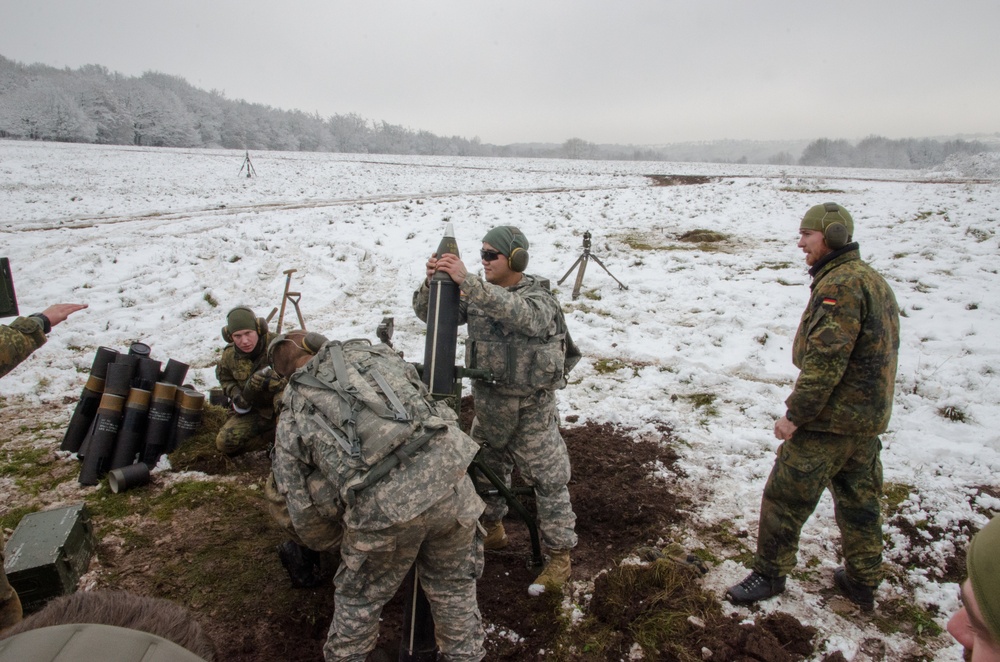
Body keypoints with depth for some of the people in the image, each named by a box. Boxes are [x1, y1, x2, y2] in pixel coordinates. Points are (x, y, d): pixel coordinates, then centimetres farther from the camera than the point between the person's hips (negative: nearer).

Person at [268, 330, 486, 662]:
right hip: (447, 473, 2)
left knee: (358, 599, 28)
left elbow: (306, 514, 15)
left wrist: (323, 544, 36)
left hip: (382, 511, -2)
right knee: (453, 586, 27)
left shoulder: (290, 422, 15)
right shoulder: (372, 352, 18)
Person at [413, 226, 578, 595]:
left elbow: (515, 312, -41)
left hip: (530, 412, -6)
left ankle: (560, 558, 21)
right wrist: (432, 282, -25)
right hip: (487, 405, 6)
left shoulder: (539, 300, -17)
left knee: (548, 482, 5)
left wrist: (466, 281, -49)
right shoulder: (478, 295, 0)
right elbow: (428, 313, -4)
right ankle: (493, 531, 46)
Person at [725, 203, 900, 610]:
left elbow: (826, 359, -26)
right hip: (869, 418, 10)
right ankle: (863, 582, 33)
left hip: (829, 421, -10)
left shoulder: (840, 285, -20)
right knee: (859, 500, 19)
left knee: (786, 496, 2)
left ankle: (769, 573, 16)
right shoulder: (874, 281, 14)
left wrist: (795, 414, -21)